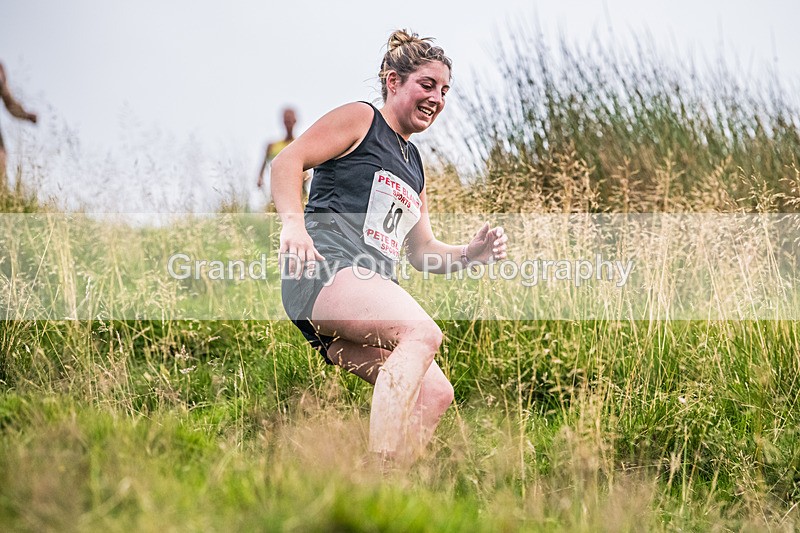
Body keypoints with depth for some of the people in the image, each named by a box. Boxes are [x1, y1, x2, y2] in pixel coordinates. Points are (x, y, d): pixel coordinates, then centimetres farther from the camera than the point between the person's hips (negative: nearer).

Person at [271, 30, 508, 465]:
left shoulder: (413, 165, 29)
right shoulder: (360, 119, 6)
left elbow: (421, 252, 31)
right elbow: (287, 162, -6)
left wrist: (470, 253, 12)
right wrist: (293, 223, -24)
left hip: (366, 290, 9)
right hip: (325, 270, -9)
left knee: (435, 394, -5)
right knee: (423, 332, -32)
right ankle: (379, 471, -42)